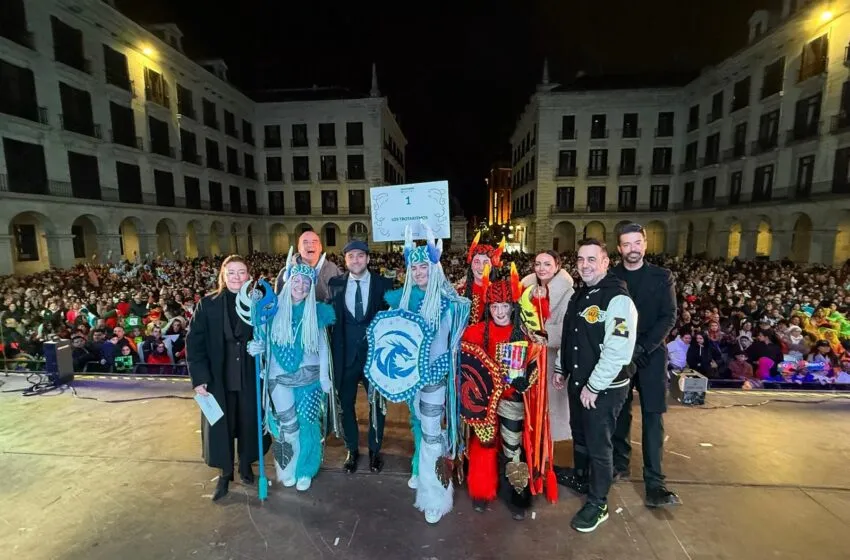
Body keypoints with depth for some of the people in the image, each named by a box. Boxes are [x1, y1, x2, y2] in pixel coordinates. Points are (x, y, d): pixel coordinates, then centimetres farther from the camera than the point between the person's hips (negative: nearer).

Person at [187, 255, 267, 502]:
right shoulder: (208, 304, -4)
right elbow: (194, 342, -6)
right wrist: (199, 376, -12)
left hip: (250, 377, 1)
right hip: (218, 378, 0)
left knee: (248, 422, 13)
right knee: (221, 425, 11)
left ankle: (246, 465, 37)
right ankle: (225, 473, 31)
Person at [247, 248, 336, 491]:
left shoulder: (316, 312, -3)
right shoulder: (275, 308, -3)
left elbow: (323, 347, 1)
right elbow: (266, 338, 6)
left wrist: (324, 378, -1)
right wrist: (258, 346, -17)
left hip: (309, 376, 0)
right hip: (280, 376, 0)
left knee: (306, 423, 9)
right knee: (288, 424, 0)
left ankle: (304, 470, 30)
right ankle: (290, 467, 26)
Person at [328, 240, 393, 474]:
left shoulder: (383, 283, -5)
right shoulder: (335, 284, 0)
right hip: (345, 355, 2)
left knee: (377, 403, 14)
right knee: (346, 404, 15)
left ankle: (375, 450, 37)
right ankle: (352, 449, 37)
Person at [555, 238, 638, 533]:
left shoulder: (618, 299, -21)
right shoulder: (580, 294, 7)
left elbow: (618, 352, -26)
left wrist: (594, 386, -21)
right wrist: (561, 369, 16)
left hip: (604, 388, -8)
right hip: (577, 381, 8)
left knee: (598, 444, 6)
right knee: (580, 435, 24)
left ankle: (597, 504, 26)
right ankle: (580, 479, 47)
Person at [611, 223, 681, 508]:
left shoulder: (662, 277, 3)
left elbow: (669, 317, -4)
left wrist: (642, 347, -15)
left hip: (652, 355, -1)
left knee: (653, 416, -2)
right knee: (620, 412, 10)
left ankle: (654, 482, 3)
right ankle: (620, 464, 26)